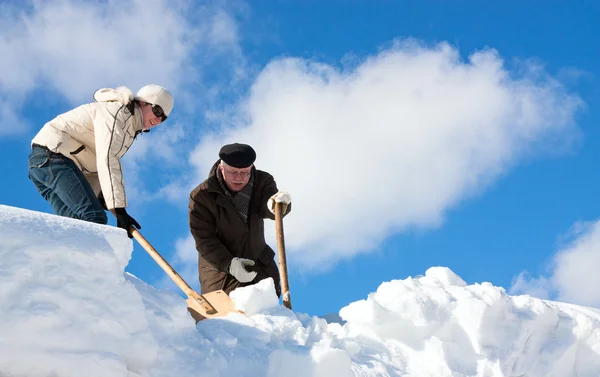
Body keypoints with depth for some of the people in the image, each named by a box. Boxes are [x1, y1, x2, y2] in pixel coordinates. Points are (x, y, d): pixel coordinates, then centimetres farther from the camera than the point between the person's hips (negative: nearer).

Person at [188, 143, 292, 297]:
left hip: (261, 268, 4)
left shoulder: (262, 182, -10)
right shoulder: (201, 196, -19)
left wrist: (279, 205, -57)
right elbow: (204, 240, -20)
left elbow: (270, 210, -30)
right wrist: (229, 264, -35)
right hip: (220, 271, -3)